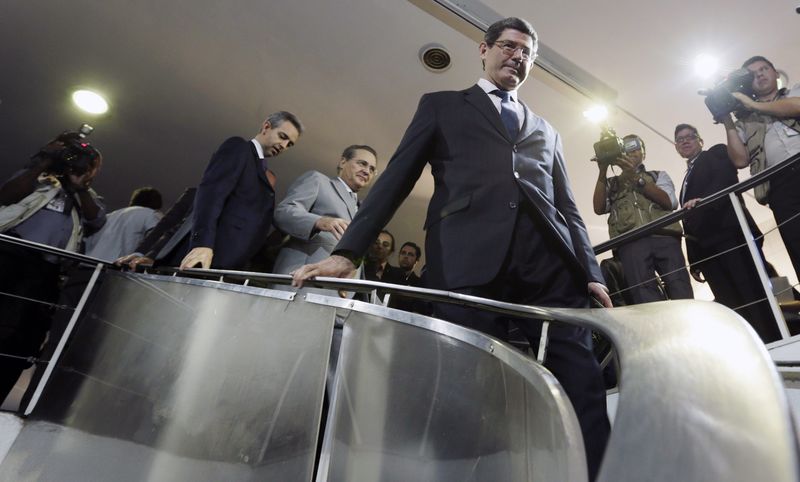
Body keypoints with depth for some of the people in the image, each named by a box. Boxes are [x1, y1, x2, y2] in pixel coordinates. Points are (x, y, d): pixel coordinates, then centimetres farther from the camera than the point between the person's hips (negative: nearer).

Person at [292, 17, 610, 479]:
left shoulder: (546, 130, 32)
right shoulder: (442, 105, 23)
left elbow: (568, 206, 25)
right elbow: (397, 177, 11)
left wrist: (591, 271, 8)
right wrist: (348, 250, -2)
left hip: (551, 260, 4)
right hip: (470, 258, -3)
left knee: (584, 389, -6)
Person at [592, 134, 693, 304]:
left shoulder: (658, 175, 30)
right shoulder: (612, 183, 29)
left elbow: (669, 201, 9)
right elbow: (599, 208, 10)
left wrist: (636, 177, 1)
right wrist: (602, 172, 5)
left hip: (664, 238, 1)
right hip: (630, 243, -1)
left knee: (681, 292, -17)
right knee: (645, 296, -19)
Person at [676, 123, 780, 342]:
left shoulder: (717, 153, 17)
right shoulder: (687, 181, 32)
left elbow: (726, 177, -8)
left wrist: (703, 200, -26)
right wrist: (694, 261, 16)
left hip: (730, 233, -5)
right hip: (707, 247, 6)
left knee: (753, 297, -14)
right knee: (731, 306, -5)